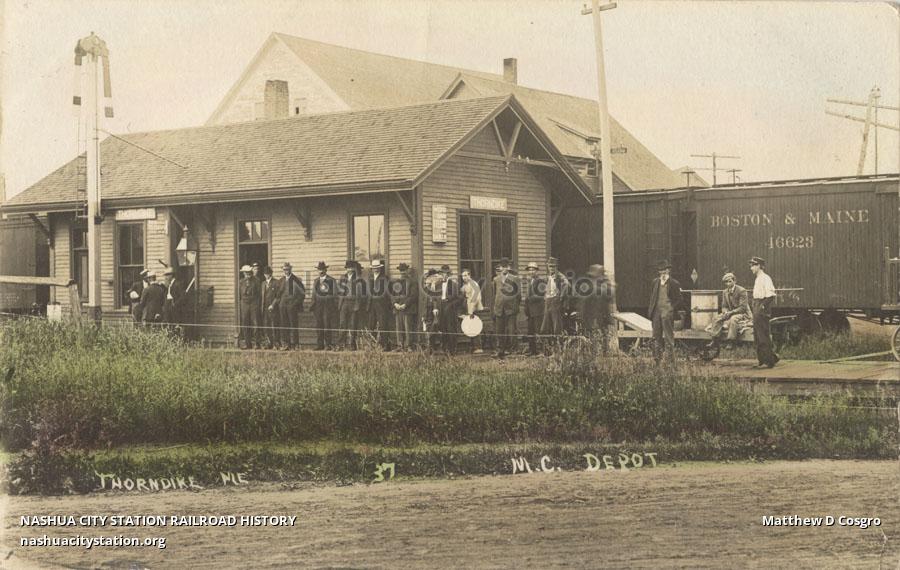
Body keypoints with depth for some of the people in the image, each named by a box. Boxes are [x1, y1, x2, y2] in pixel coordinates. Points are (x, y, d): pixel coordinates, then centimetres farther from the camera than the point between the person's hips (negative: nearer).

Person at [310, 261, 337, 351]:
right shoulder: (316, 281, 17)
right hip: (318, 304, 4)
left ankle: (328, 345, -7)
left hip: (328, 304, -4)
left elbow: (335, 294, 2)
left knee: (327, 324, -9)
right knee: (319, 325, 2)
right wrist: (313, 304, 10)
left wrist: (335, 306, -3)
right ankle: (320, 345, 5)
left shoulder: (332, 280, 3)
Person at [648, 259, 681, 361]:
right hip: (656, 312, 5)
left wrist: (672, 308, -8)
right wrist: (651, 309, 10)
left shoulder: (674, 284, -4)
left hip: (667, 313, -5)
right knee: (656, 337, 10)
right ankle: (656, 358, 16)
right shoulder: (655, 282, 10)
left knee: (669, 337, -2)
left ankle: (670, 359, 1)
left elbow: (678, 299, 1)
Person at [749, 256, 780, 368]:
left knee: (763, 336, -7)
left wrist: (764, 308, -21)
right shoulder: (758, 279, 18)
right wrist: (753, 307, 15)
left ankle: (768, 361, -4)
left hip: (762, 309, -10)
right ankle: (762, 360, 17)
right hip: (756, 308, 10)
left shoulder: (765, 278, -12)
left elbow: (770, 295, -20)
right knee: (757, 337, 11)